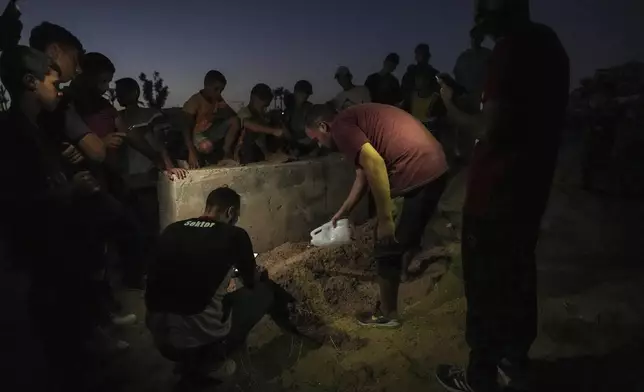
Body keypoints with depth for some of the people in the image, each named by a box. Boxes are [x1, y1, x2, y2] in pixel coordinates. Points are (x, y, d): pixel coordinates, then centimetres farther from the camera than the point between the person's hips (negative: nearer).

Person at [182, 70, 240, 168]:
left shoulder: (218, 100, -2)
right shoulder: (194, 101, -22)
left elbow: (232, 114, -9)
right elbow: (186, 128, -28)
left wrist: (216, 116, -29)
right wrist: (191, 152, -40)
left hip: (211, 132, 6)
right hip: (197, 134, -6)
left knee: (234, 121, -13)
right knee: (206, 147, -40)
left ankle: (226, 151, -8)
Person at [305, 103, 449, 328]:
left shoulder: (341, 126, -7)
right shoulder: (355, 120, 23)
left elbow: (375, 163, -22)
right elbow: (363, 176, 31)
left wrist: (385, 220, -18)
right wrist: (342, 213, 39)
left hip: (417, 172, -10)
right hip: (434, 166, 10)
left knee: (388, 247, 5)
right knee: (407, 238, 25)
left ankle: (387, 314, 19)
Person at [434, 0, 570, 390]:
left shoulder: (513, 47, -16)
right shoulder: (549, 43, 11)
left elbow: (491, 126, -21)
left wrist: (451, 107, -6)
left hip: (496, 191, -9)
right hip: (530, 186, 9)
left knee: (486, 284, 3)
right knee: (517, 277, 19)